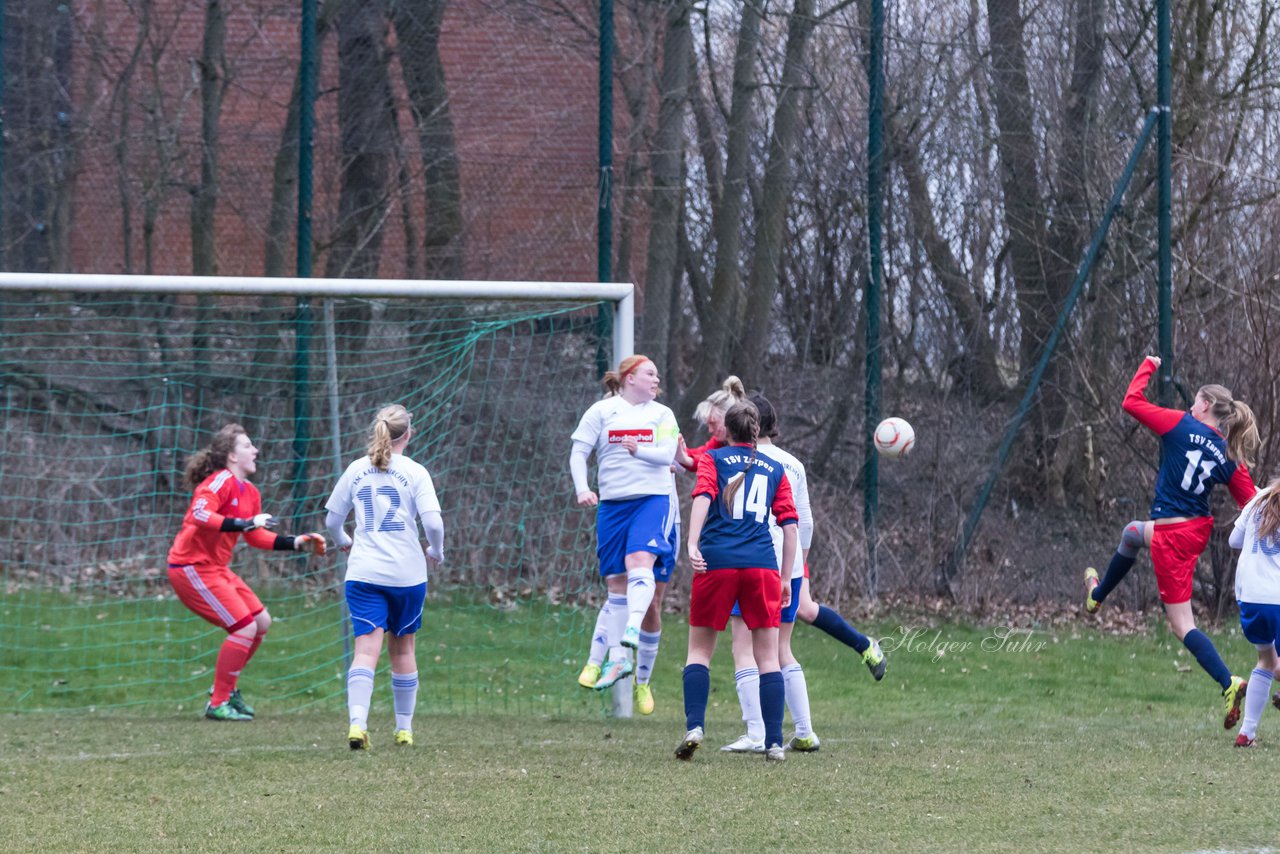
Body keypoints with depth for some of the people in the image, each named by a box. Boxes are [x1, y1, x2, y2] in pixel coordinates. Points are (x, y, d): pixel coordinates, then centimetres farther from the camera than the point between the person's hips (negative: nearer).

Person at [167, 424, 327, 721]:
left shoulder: (249, 492, 12)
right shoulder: (221, 482, -16)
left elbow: (257, 537, 22)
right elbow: (200, 514, -32)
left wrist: (295, 543, 13)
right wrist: (246, 523, -36)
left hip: (215, 568, 10)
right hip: (192, 568, -10)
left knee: (261, 622, 12)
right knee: (245, 628, -14)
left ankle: (227, 688, 25)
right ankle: (218, 704, -6)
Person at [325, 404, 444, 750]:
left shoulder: (356, 469, 6)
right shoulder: (414, 472, -3)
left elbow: (332, 520, 12)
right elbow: (433, 523, -12)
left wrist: (343, 541, 34)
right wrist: (436, 552, 9)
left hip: (363, 574, 1)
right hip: (407, 574, -1)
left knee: (366, 649, -8)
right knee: (403, 647, 16)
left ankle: (357, 723, -27)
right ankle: (404, 728, 24)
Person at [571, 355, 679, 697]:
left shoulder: (662, 414, 11)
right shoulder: (602, 411, 7)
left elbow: (667, 454, -2)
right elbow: (578, 452, 4)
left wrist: (638, 450, -22)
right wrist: (582, 489, -11)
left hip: (654, 499, -1)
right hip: (612, 503, 1)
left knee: (640, 559, -27)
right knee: (616, 581, 2)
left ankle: (632, 630, -41)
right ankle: (617, 659, 7)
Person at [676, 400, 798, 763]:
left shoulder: (713, 459, 11)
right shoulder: (774, 470, 18)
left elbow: (703, 497, -8)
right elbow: (790, 524, 13)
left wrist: (693, 544, -18)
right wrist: (786, 578, 16)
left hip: (717, 561, -1)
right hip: (762, 565, 1)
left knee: (700, 650, 10)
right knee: (768, 657, 5)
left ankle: (694, 727, -8)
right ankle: (774, 743, -1)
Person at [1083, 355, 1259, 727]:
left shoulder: (1183, 427, -16)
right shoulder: (1229, 456, -1)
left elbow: (1132, 402, -12)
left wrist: (1148, 366, 3)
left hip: (1173, 537, -8)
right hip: (1199, 529, 8)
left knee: (1182, 624, -2)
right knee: (1132, 532, 38)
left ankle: (1229, 684, -15)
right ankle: (1097, 595, 61)